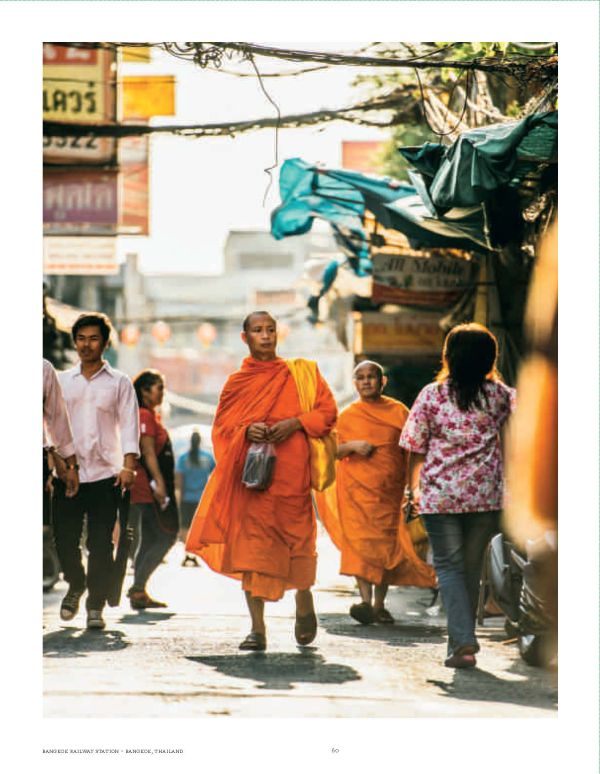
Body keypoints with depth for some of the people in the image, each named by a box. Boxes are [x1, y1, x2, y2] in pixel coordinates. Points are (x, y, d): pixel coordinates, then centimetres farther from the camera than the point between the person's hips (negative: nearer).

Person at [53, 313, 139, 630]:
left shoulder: (119, 382, 7)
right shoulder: (62, 381, 12)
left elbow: (129, 425, 1)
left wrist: (128, 465, -11)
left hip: (105, 473, -2)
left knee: (100, 544, -4)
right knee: (64, 538, 2)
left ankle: (95, 605, 6)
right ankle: (76, 585, 29)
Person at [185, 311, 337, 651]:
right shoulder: (237, 382, 13)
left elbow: (328, 411, 6)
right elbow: (221, 426, 10)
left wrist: (295, 423, -11)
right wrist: (247, 431, -11)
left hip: (291, 472, -1)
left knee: (298, 537, -3)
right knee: (251, 543, -7)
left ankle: (305, 604, 27)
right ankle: (257, 628, -5)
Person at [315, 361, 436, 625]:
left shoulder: (397, 411, 8)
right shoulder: (348, 415, 9)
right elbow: (334, 450, 10)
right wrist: (352, 446, -11)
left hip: (390, 489, 1)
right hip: (357, 487, 0)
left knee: (386, 546, 3)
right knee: (360, 542, -13)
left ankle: (379, 605, 13)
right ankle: (366, 602, -20)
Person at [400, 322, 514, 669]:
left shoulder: (431, 395, -4)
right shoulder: (499, 395, 0)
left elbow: (416, 448, -1)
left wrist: (415, 487, 6)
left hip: (440, 494, -2)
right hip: (485, 494, 2)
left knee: (449, 565, 2)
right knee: (472, 567, 14)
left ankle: (463, 642, -13)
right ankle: (464, 638, 22)